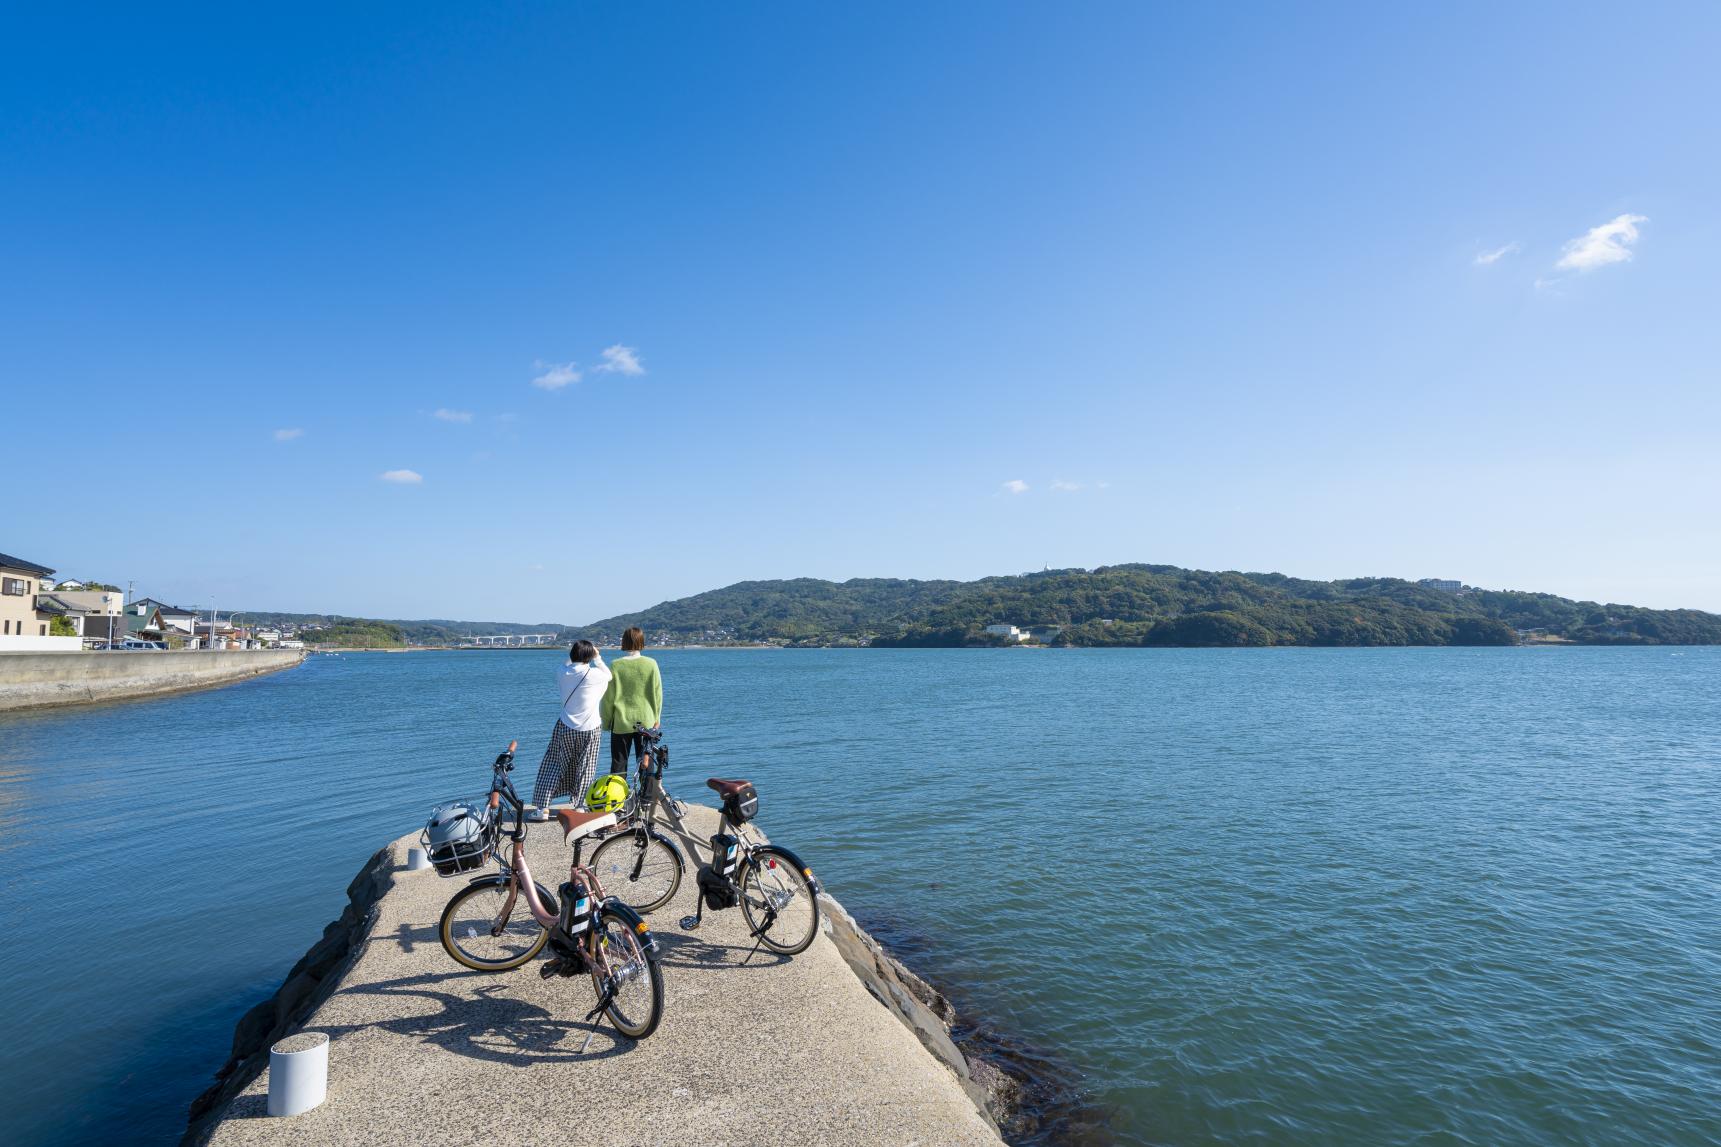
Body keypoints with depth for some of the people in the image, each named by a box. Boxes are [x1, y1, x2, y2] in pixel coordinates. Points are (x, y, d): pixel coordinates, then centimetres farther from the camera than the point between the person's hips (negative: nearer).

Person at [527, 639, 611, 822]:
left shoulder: (564, 673, -5)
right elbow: (609, 675, 8)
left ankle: (543, 808, 11)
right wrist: (598, 657, 13)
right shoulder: (594, 674, -14)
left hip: (566, 728, 2)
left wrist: (570, 657, 23)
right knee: (585, 770, 8)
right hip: (590, 729, -2)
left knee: (555, 766, 12)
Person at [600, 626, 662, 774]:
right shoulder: (651, 664, -6)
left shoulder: (616, 665, -9)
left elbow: (608, 697, -4)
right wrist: (657, 718, 11)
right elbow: (657, 694, 0)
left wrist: (606, 721, 7)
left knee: (618, 762, 8)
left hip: (621, 722, -1)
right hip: (646, 721, 1)